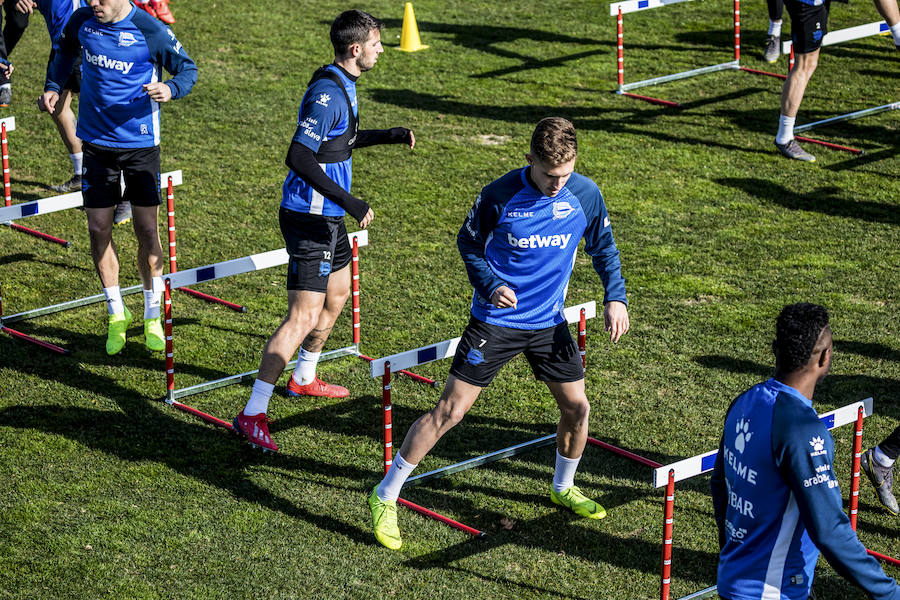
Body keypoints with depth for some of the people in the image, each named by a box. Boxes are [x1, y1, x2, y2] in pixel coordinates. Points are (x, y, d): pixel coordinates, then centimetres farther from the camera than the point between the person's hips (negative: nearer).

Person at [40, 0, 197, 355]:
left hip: (140, 143, -3)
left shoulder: (151, 32, -15)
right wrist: (54, 86, 1)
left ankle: (152, 317, 18)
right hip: (96, 141, 3)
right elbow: (65, 50, 17)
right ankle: (116, 316, 19)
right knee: (99, 230, 3)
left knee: (147, 230, 1)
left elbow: (188, 69, -4)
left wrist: (171, 89, -26)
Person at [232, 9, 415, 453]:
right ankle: (252, 415, -14)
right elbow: (298, 157, -29)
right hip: (311, 219, -11)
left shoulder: (342, 87, 10)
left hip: (328, 217, 11)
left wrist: (388, 136, 20)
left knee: (338, 293, 27)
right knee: (304, 317, -13)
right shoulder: (327, 93, -22)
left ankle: (303, 379, 46)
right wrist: (347, 201, -30)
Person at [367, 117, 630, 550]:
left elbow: (603, 247, 9)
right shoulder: (500, 196, -18)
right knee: (449, 411, -7)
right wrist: (490, 286, -17)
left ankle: (564, 488, 36)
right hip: (495, 321, -4)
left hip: (549, 322, 4)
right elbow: (468, 243, -1)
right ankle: (386, 496, 3)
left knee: (577, 407, 7)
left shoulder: (585, 194, -9)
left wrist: (616, 297, -4)